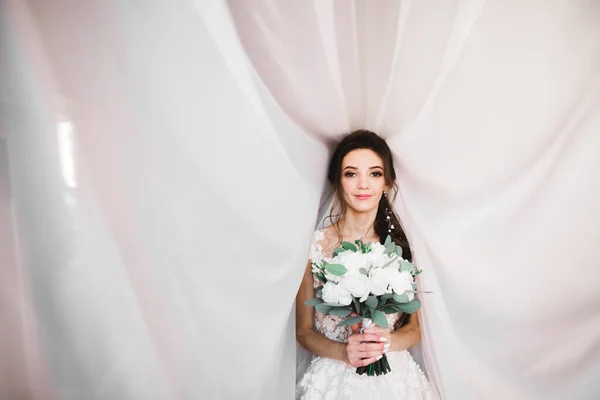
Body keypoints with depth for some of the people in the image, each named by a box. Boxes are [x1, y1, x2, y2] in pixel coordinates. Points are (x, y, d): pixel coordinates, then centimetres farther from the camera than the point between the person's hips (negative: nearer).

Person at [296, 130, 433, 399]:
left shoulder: (400, 244, -4)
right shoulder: (315, 245, -10)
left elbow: (414, 329, 4)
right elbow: (303, 330, -2)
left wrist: (387, 341, -16)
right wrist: (344, 352, -18)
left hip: (394, 377, 2)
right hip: (334, 377, -1)